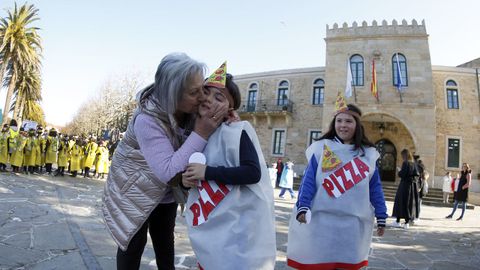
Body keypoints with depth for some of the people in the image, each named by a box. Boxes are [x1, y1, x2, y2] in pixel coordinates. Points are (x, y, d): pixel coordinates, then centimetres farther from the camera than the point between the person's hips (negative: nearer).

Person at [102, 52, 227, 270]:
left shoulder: (190, 109, -15)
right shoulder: (147, 119, -34)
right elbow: (167, 171, -40)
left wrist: (226, 116, -23)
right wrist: (200, 134, -41)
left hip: (166, 191, 5)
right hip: (133, 190, -5)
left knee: (165, 242, 17)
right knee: (133, 244, 6)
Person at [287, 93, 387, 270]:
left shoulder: (367, 154, 6)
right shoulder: (322, 148, 0)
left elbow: (375, 188, 9)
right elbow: (309, 180, -5)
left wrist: (381, 217, 10)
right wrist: (302, 207, -15)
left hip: (352, 223, 2)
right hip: (321, 220, -2)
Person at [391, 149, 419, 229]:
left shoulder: (405, 163, -14)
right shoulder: (413, 164, 6)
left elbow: (402, 174, -18)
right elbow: (416, 174, 5)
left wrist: (399, 171, 1)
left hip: (404, 185, -6)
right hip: (411, 184, 7)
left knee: (400, 202, 3)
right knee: (409, 203, 10)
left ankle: (398, 221, 9)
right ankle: (407, 222, 13)